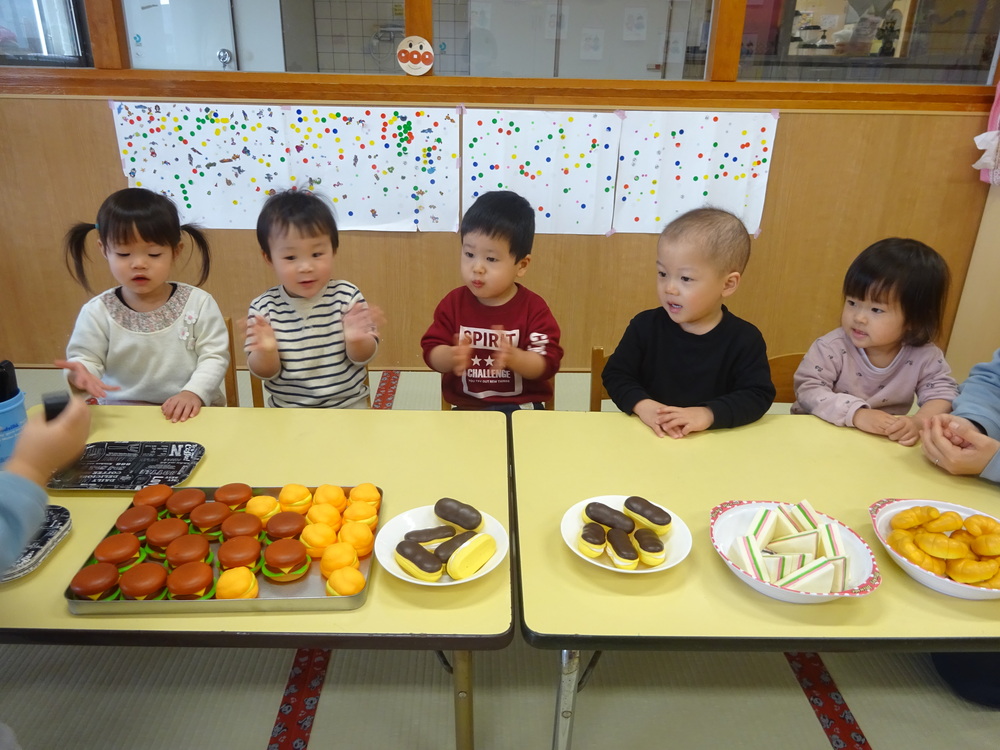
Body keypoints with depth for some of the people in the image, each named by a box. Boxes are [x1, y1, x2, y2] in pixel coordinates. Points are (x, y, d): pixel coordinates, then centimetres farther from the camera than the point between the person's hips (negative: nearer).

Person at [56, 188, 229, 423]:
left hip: (192, 414, 1)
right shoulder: (97, 312, 0)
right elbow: (86, 360, 2)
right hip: (121, 417, -1)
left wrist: (194, 392, -20)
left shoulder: (198, 303, -2)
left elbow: (214, 357, -4)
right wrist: (79, 375, -20)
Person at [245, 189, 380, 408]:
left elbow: (363, 358, -4)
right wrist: (266, 351, -22)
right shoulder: (263, 308, -7)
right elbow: (265, 372, -3)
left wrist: (356, 340, -23)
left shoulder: (347, 296, -8)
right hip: (287, 412, 0)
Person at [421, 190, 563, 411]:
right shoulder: (454, 302, 0)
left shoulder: (534, 308, -6)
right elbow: (431, 352, -1)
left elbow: (547, 364, -11)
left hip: (521, 408, -1)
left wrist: (514, 357, -30)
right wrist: (451, 356, -24)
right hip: (466, 408, 1)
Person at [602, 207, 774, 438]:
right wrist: (642, 404, -18)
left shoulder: (744, 339, -4)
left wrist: (708, 414, -22)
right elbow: (616, 374, 1)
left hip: (714, 442, 0)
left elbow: (758, 394, -7)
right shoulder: (645, 325, -1)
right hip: (647, 436, 1)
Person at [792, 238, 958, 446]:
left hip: (885, 446, 3)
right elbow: (808, 390, -21)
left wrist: (918, 422, -29)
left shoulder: (925, 357, -6)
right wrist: (856, 413, -35)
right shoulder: (832, 348, -15)